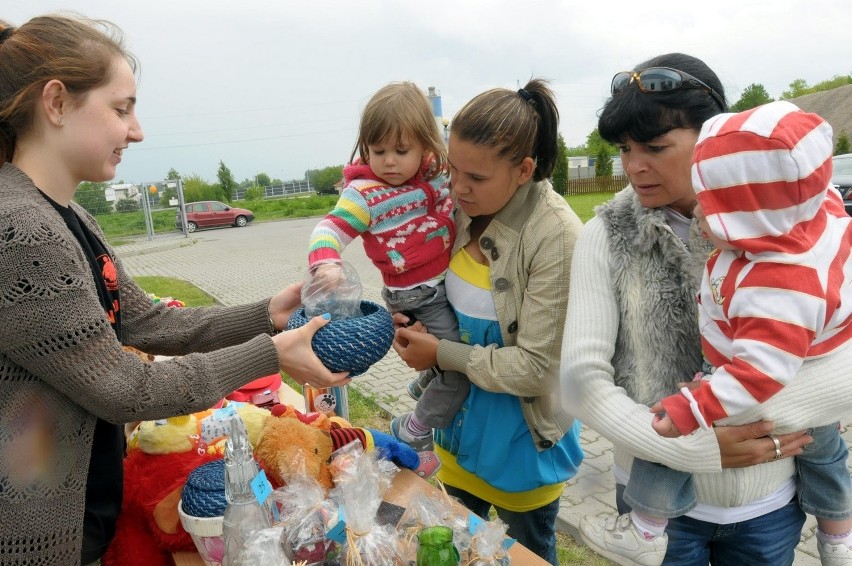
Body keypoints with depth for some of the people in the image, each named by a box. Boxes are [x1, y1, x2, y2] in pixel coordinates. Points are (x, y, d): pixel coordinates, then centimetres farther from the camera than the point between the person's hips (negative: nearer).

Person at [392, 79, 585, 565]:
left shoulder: (556, 237, -28)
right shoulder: (465, 207, -8)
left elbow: (534, 367, -25)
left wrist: (441, 354, -18)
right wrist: (409, 320, -11)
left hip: (522, 443, -6)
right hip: (460, 426, 6)